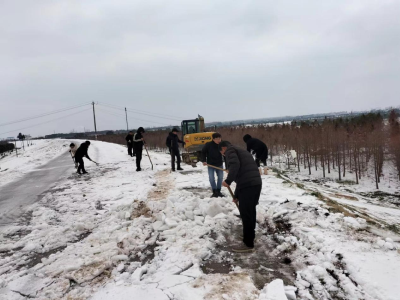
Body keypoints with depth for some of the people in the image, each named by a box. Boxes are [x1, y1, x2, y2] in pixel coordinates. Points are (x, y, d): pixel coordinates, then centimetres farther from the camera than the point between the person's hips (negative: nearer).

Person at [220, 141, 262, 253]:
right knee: (250, 212, 20)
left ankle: (248, 244, 5)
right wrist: (237, 195, 32)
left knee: (246, 214, -2)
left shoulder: (230, 151, 4)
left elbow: (235, 165, -19)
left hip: (247, 185, -9)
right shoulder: (242, 152, 31)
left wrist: (228, 181, -11)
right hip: (257, 183, 9)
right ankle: (250, 238, 33)